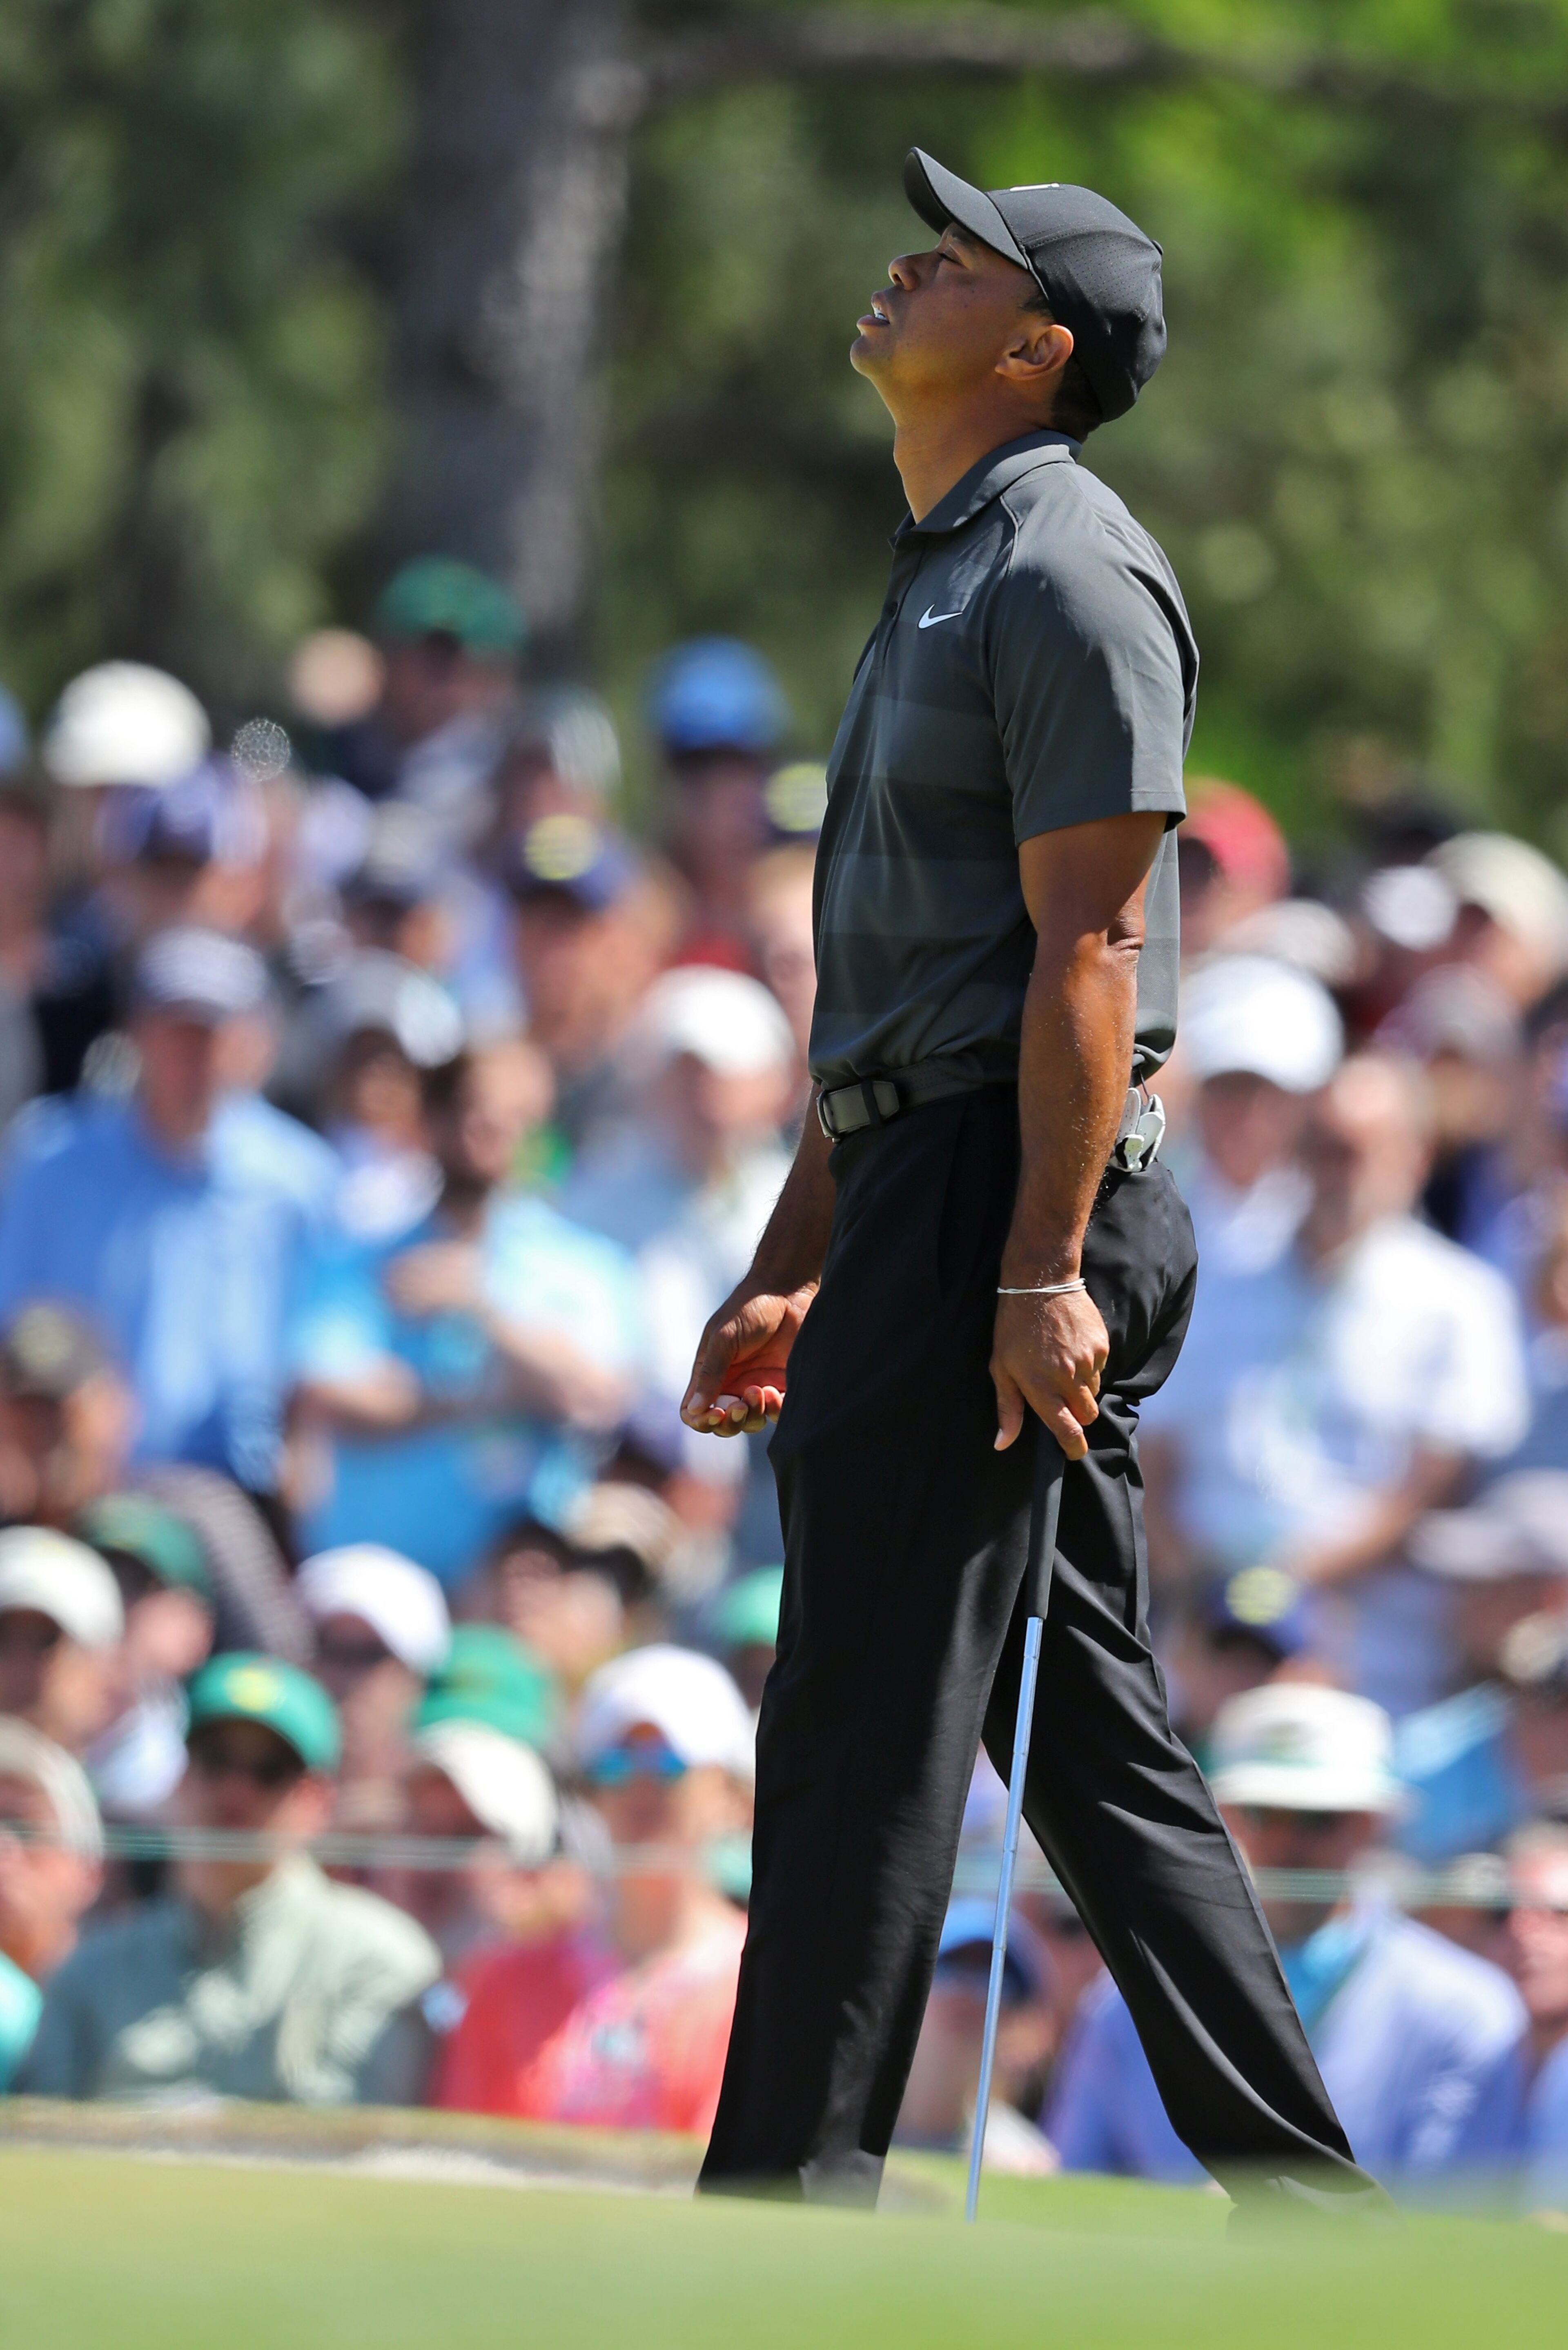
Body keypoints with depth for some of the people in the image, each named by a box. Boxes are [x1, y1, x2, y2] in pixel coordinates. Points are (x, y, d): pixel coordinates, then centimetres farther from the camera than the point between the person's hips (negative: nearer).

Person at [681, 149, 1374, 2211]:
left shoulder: (1069, 576, -10)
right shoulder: (945, 579, 22)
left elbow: (1089, 948, -17)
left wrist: (1043, 1272, -23)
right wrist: (796, 1268, 24)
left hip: (1018, 1188, -10)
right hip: (928, 1194, 10)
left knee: (865, 1728, -9)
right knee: (1089, 1740, 9)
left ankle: (790, 2205, -8)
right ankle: (1305, 2214, 9)